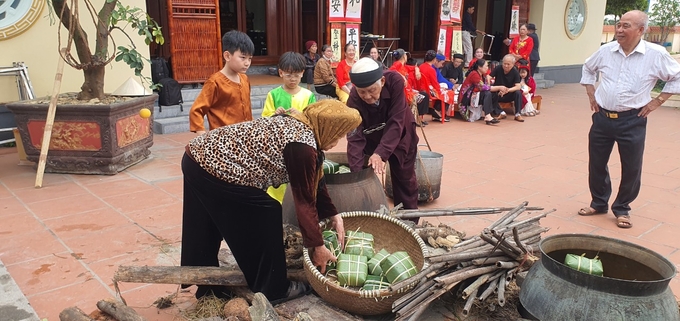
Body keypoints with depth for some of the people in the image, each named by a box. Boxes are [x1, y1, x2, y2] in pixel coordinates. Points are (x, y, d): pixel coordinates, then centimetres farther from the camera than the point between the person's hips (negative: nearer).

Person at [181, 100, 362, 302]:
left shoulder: (296, 125, 12)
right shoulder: (302, 145, -17)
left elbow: (315, 183, 18)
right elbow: (304, 200, -12)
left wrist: (333, 216, 19)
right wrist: (317, 246, -2)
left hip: (198, 156, 10)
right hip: (213, 168, -10)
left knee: (206, 230, 23)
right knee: (266, 216, 2)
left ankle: (207, 286, 42)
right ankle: (272, 291, 16)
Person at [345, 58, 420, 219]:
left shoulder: (394, 81, -34)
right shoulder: (354, 101, -31)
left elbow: (396, 122, -35)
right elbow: (355, 139, -35)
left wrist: (381, 153, -44)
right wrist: (357, 173, -46)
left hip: (401, 135, 0)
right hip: (372, 139, 0)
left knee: (405, 178, 10)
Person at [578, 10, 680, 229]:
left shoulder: (656, 54, -7)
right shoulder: (606, 51, 1)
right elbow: (588, 68, 20)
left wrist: (658, 101, -2)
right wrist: (591, 94, 12)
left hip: (632, 120, -3)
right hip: (602, 117, 3)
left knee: (631, 168, 4)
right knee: (596, 164, 11)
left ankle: (622, 209, 22)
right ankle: (598, 203, 29)